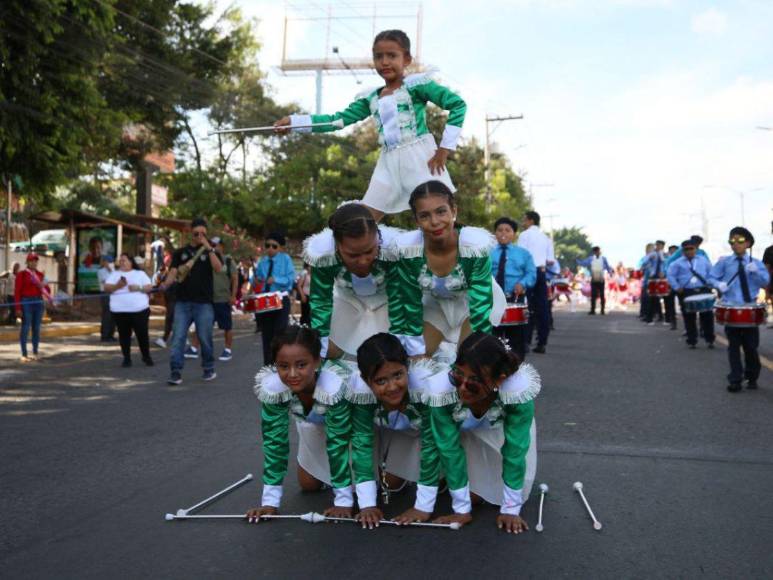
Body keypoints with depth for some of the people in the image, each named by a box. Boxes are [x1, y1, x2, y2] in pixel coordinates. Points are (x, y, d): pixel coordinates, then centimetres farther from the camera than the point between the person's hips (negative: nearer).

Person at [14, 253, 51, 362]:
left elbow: (47, 290, 16)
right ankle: (24, 355, -2)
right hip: (26, 303, -5)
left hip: (38, 302, 5)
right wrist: (18, 308, -13)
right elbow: (17, 292, -6)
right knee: (25, 328, -6)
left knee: (36, 328, 7)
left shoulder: (40, 274, 11)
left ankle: (35, 353, 14)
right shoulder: (21, 274, -3)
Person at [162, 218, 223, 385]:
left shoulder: (210, 251, 7)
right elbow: (174, 272, 4)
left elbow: (218, 268, -11)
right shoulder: (181, 252, 12)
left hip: (204, 303, -2)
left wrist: (208, 248, -17)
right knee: (178, 337, -5)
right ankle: (176, 371, -3)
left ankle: (209, 369, 20)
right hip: (183, 302, 2)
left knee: (205, 338, 3)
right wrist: (166, 284, -16)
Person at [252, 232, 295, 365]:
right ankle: (268, 364, 20)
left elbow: (290, 279, -12)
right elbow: (255, 277, 12)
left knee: (280, 332, -9)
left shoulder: (286, 259, -4)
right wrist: (255, 281, -11)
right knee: (266, 334, 10)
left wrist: (276, 280, -26)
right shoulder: (262, 261, 7)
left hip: (281, 300, -5)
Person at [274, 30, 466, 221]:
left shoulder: (416, 83, -4)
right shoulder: (371, 99, 13)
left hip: (419, 157, -6)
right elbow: (338, 119, 14)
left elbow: (457, 104, -10)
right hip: (389, 163, 6)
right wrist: (294, 121, 7)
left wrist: (445, 147, -13)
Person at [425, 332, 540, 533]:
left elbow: (515, 450, -30)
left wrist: (511, 509, -24)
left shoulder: (518, 390, -43)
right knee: (473, 495, -3)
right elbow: (450, 449, -27)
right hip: (464, 428, 0)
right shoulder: (442, 390, -40)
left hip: (504, 427, 0)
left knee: (513, 492, -2)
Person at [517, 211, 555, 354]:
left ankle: (525, 341, -9)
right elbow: (551, 261, 12)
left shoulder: (525, 235, -2)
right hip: (541, 273, 5)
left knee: (528, 307, -5)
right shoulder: (546, 238, 16)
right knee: (542, 308, 4)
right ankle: (541, 343, 4)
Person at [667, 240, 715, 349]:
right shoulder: (677, 263, 4)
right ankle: (691, 341, 13)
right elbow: (671, 276, 1)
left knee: (707, 315, 0)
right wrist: (677, 288, -7)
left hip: (703, 291, 1)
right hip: (686, 293, -1)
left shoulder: (704, 260, 11)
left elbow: (711, 273, 12)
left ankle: (709, 339, 12)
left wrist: (710, 285, -1)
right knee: (689, 318, 3)